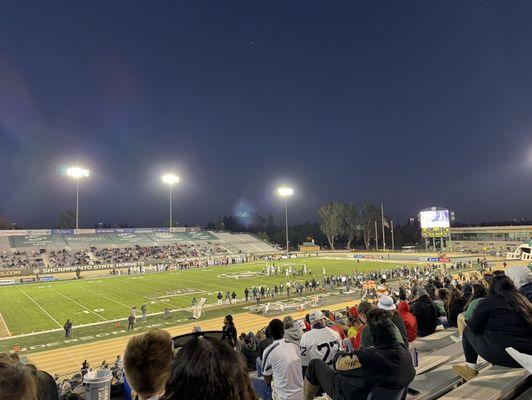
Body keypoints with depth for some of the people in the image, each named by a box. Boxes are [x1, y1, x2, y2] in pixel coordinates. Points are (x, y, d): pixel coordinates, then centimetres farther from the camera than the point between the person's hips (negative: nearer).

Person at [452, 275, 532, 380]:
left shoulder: (488, 302, -4)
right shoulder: (523, 299, 13)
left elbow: (473, 327, 0)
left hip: (502, 355, -6)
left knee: (468, 331, 11)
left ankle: (471, 370, 15)